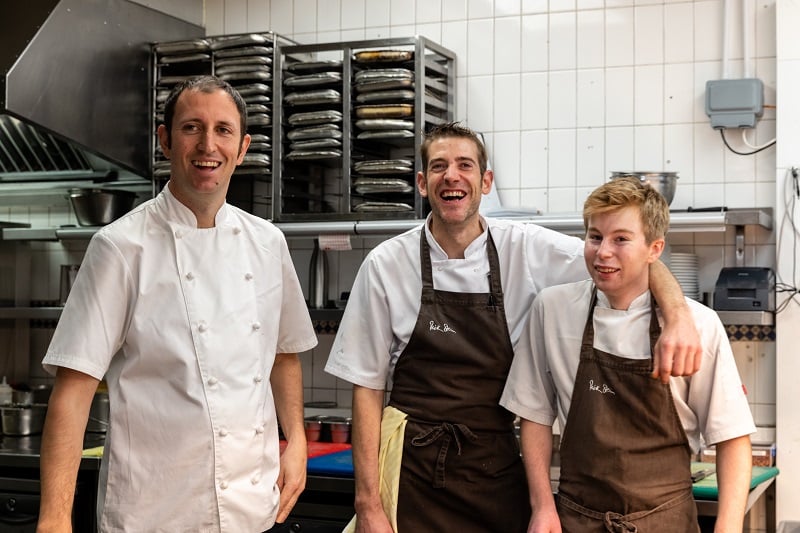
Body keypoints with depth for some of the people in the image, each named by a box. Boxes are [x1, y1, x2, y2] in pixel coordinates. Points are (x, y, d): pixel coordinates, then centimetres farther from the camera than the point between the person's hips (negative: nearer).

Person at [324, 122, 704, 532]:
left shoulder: (527, 249, -3)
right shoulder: (386, 264, -5)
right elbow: (367, 386, -2)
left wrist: (679, 318, -22)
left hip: (497, 474, 2)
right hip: (413, 476, -1)